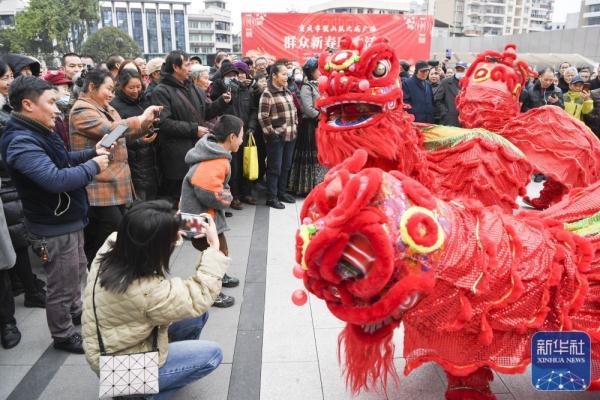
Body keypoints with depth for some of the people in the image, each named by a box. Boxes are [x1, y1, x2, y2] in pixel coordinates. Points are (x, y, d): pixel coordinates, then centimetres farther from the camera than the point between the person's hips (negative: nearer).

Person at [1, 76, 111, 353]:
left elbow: (61, 160, 21)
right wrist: (93, 166, -24)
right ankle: (63, 336, 28)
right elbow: (56, 179, -38)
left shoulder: (39, 132, 6)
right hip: (54, 228, -10)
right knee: (61, 285, 8)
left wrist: (92, 153, 5)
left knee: (77, 271, 28)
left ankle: (75, 311, 50)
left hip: (68, 219, 10)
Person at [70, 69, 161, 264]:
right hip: (100, 188, -9)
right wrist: (141, 118, -18)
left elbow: (125, 134, 20)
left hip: (116, 185, 10)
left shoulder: (106, 108, 17)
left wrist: (147, 123, 4)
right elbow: (111, 130, -25)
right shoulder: (82, 110, -12)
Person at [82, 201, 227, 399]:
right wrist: (214, 245, -21)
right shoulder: (148, 291, -39)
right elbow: (201, 297, -24)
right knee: (212, 354, -1)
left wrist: (169, 227, -7)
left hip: (116, 345, 8)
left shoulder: (110, 249, -18)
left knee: (198, 315, 6)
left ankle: (177, 364, 28)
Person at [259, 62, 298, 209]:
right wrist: (271, 133, -14)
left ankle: (282, 192, 28)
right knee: (275, 168, -1)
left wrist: (295, 126, 14)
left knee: (286, 166, 15)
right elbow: (262, 117, -15)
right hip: (277, 137, -7)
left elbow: (294, 110, 22)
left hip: (290, 135, 7)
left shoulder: (287, 91, 13)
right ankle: (272, 197, 8)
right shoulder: (267, 94, -12)